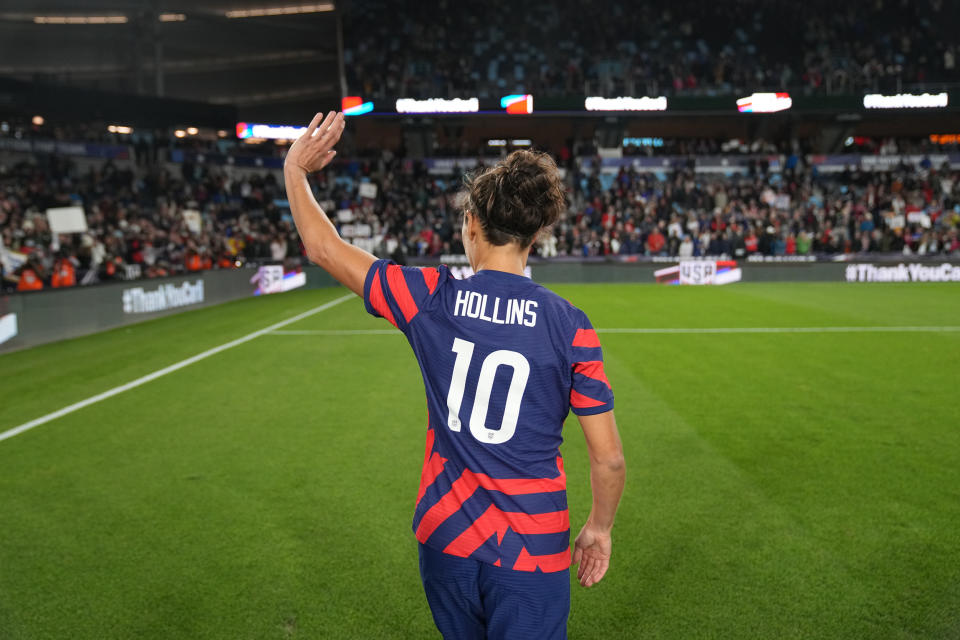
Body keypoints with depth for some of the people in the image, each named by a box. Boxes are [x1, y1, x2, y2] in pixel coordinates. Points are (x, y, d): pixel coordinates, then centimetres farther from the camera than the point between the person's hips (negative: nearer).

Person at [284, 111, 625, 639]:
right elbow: (609, 459, -7)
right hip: (530, 555, -3)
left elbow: (323, 248, 3)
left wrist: (295, 169, 17)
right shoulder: (571, 327, -11)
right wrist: (599, 529, 11)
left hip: (444, 539, 3)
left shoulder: (430, 299, -9)